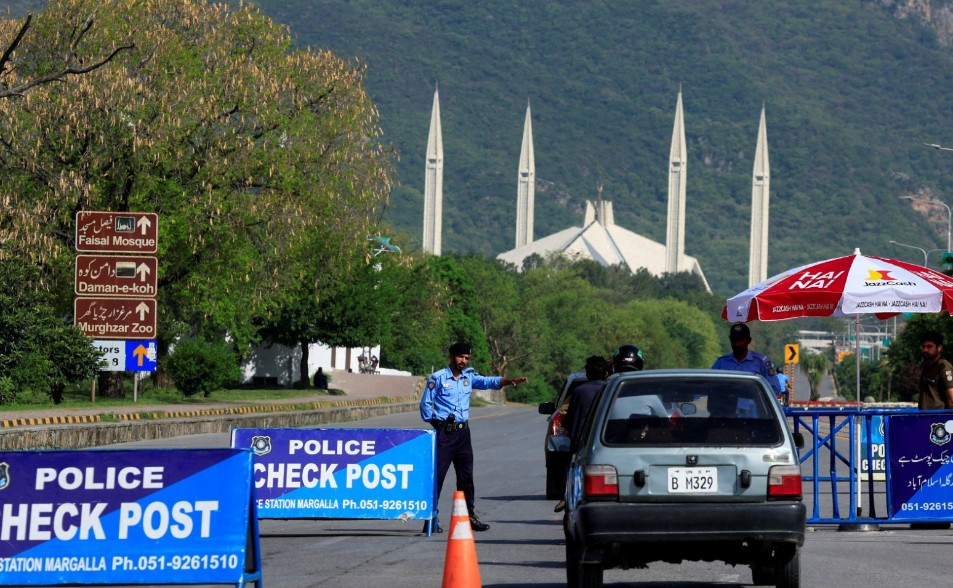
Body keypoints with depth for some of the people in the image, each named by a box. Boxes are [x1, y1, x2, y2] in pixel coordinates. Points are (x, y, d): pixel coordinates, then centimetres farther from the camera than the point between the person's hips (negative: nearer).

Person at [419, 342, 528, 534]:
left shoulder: (469, 376, 11)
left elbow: (489, 382, -1)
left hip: (463, 432, 6)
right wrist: (436, 424, -4)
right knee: (437, 475, -7)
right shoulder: (438, 378, -3)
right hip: (444, 432, -6)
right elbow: (425, 404, -1)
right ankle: (431, 518, -6)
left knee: (466, 475, 11)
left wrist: (510, 381, -17)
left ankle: (469, 516, 20)